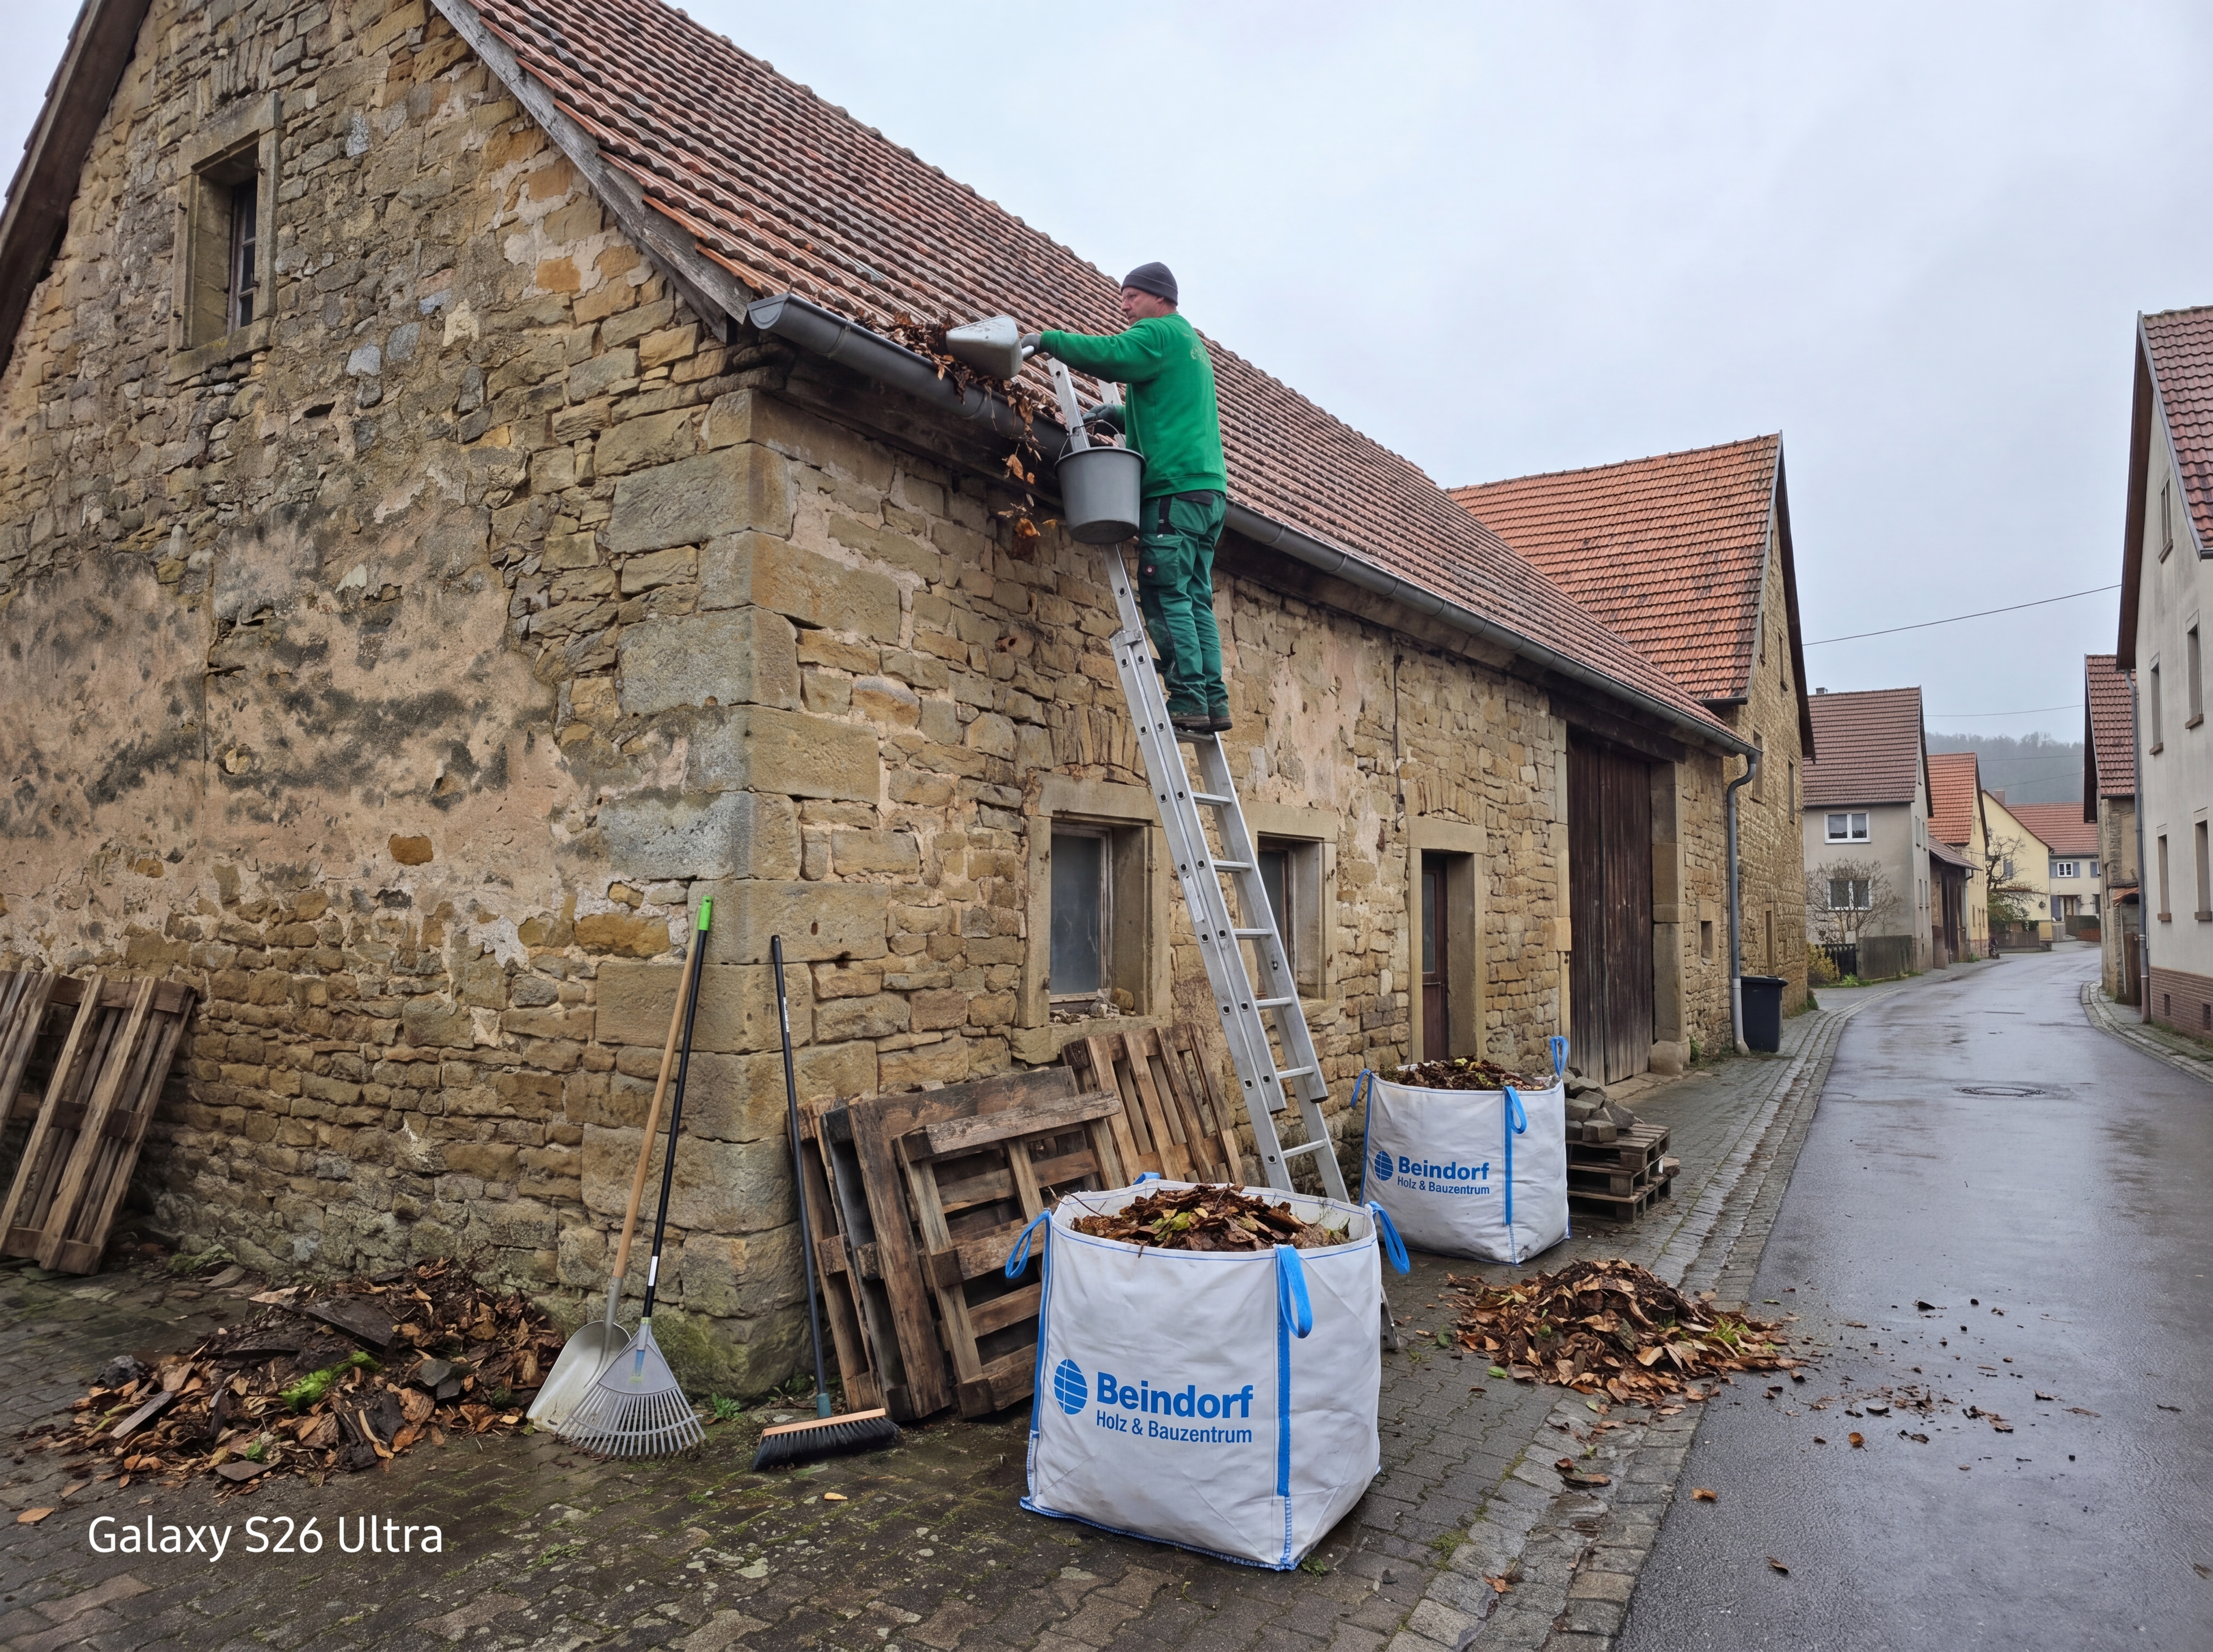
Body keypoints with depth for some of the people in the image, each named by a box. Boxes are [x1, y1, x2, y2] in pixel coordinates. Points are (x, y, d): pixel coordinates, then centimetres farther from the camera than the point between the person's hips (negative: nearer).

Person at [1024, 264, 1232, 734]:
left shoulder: (1160, 333, 0)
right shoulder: (1191, 342, 30)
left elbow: (1109, 355, -18)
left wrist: (1049, 339, -7)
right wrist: (1119, 418, 19)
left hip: (1176, 486, -9)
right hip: (1209, 487, 9)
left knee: (1166, 596, -11)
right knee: (1196, 599, 6)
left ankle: (1188, 700, -15)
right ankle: (1213, 702, 2)